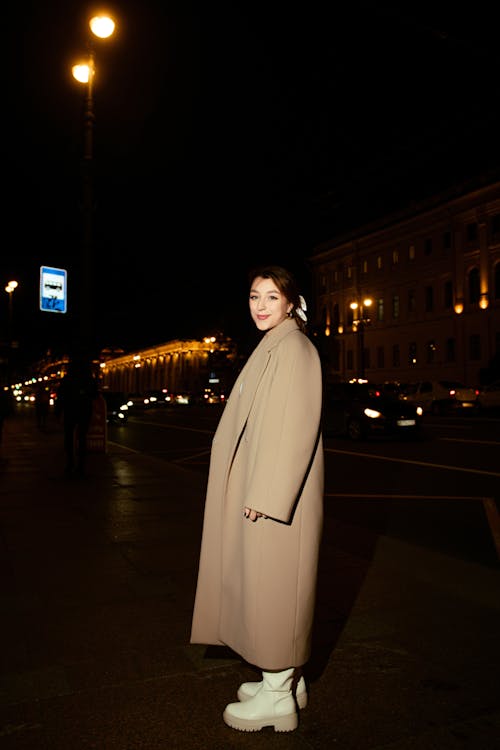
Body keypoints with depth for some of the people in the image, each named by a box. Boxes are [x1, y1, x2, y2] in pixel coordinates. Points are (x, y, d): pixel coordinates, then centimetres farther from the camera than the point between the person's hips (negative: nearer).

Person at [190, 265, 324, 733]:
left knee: (271, 585, 1)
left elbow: (293, 427, -21)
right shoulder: (271, 347, 15)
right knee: (268, 585, 17)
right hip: (263, 491, 10)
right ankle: (286, 678, 31)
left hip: (275, 496, -10)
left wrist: (264, 497, -22)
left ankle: (278, 697, 17)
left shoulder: (293, 348, -14)